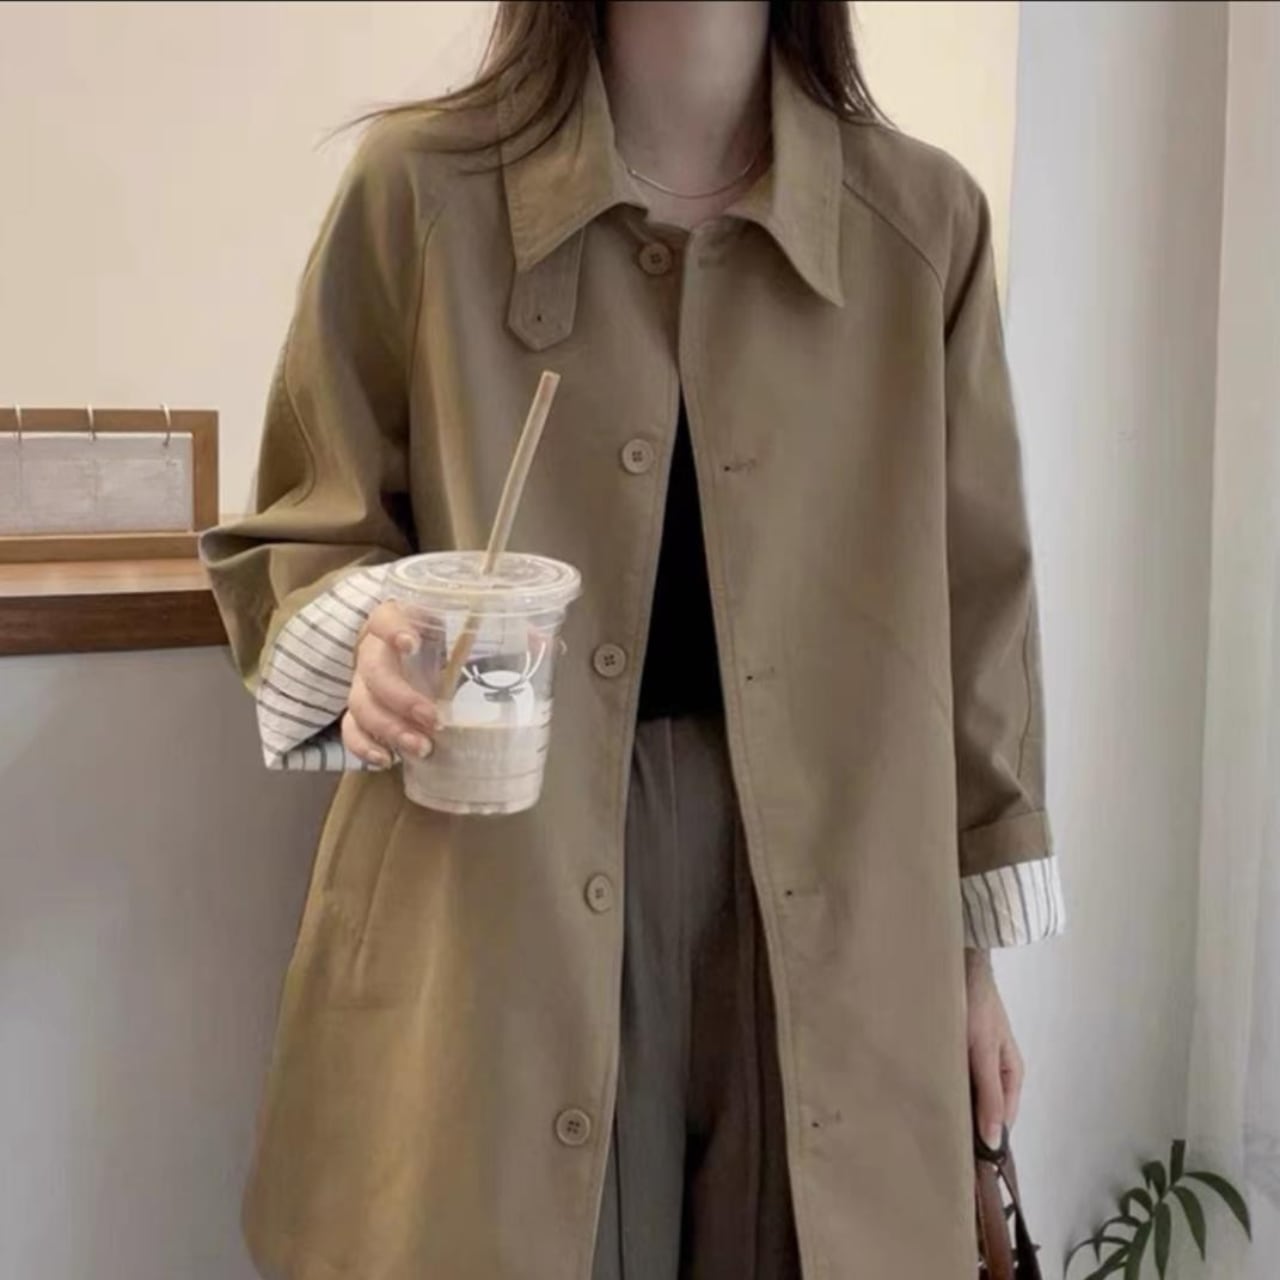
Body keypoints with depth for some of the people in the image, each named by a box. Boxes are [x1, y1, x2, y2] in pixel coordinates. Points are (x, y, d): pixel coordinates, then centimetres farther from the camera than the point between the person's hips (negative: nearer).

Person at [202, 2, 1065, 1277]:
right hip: (502, 899, -1)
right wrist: (368, 643, -17)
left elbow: (970, 599, 7)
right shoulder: (420, 184, -3)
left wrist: (971, 948, 11)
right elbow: (298, 530, 6)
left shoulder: (922, 219, 2)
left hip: (824, 903, 2)